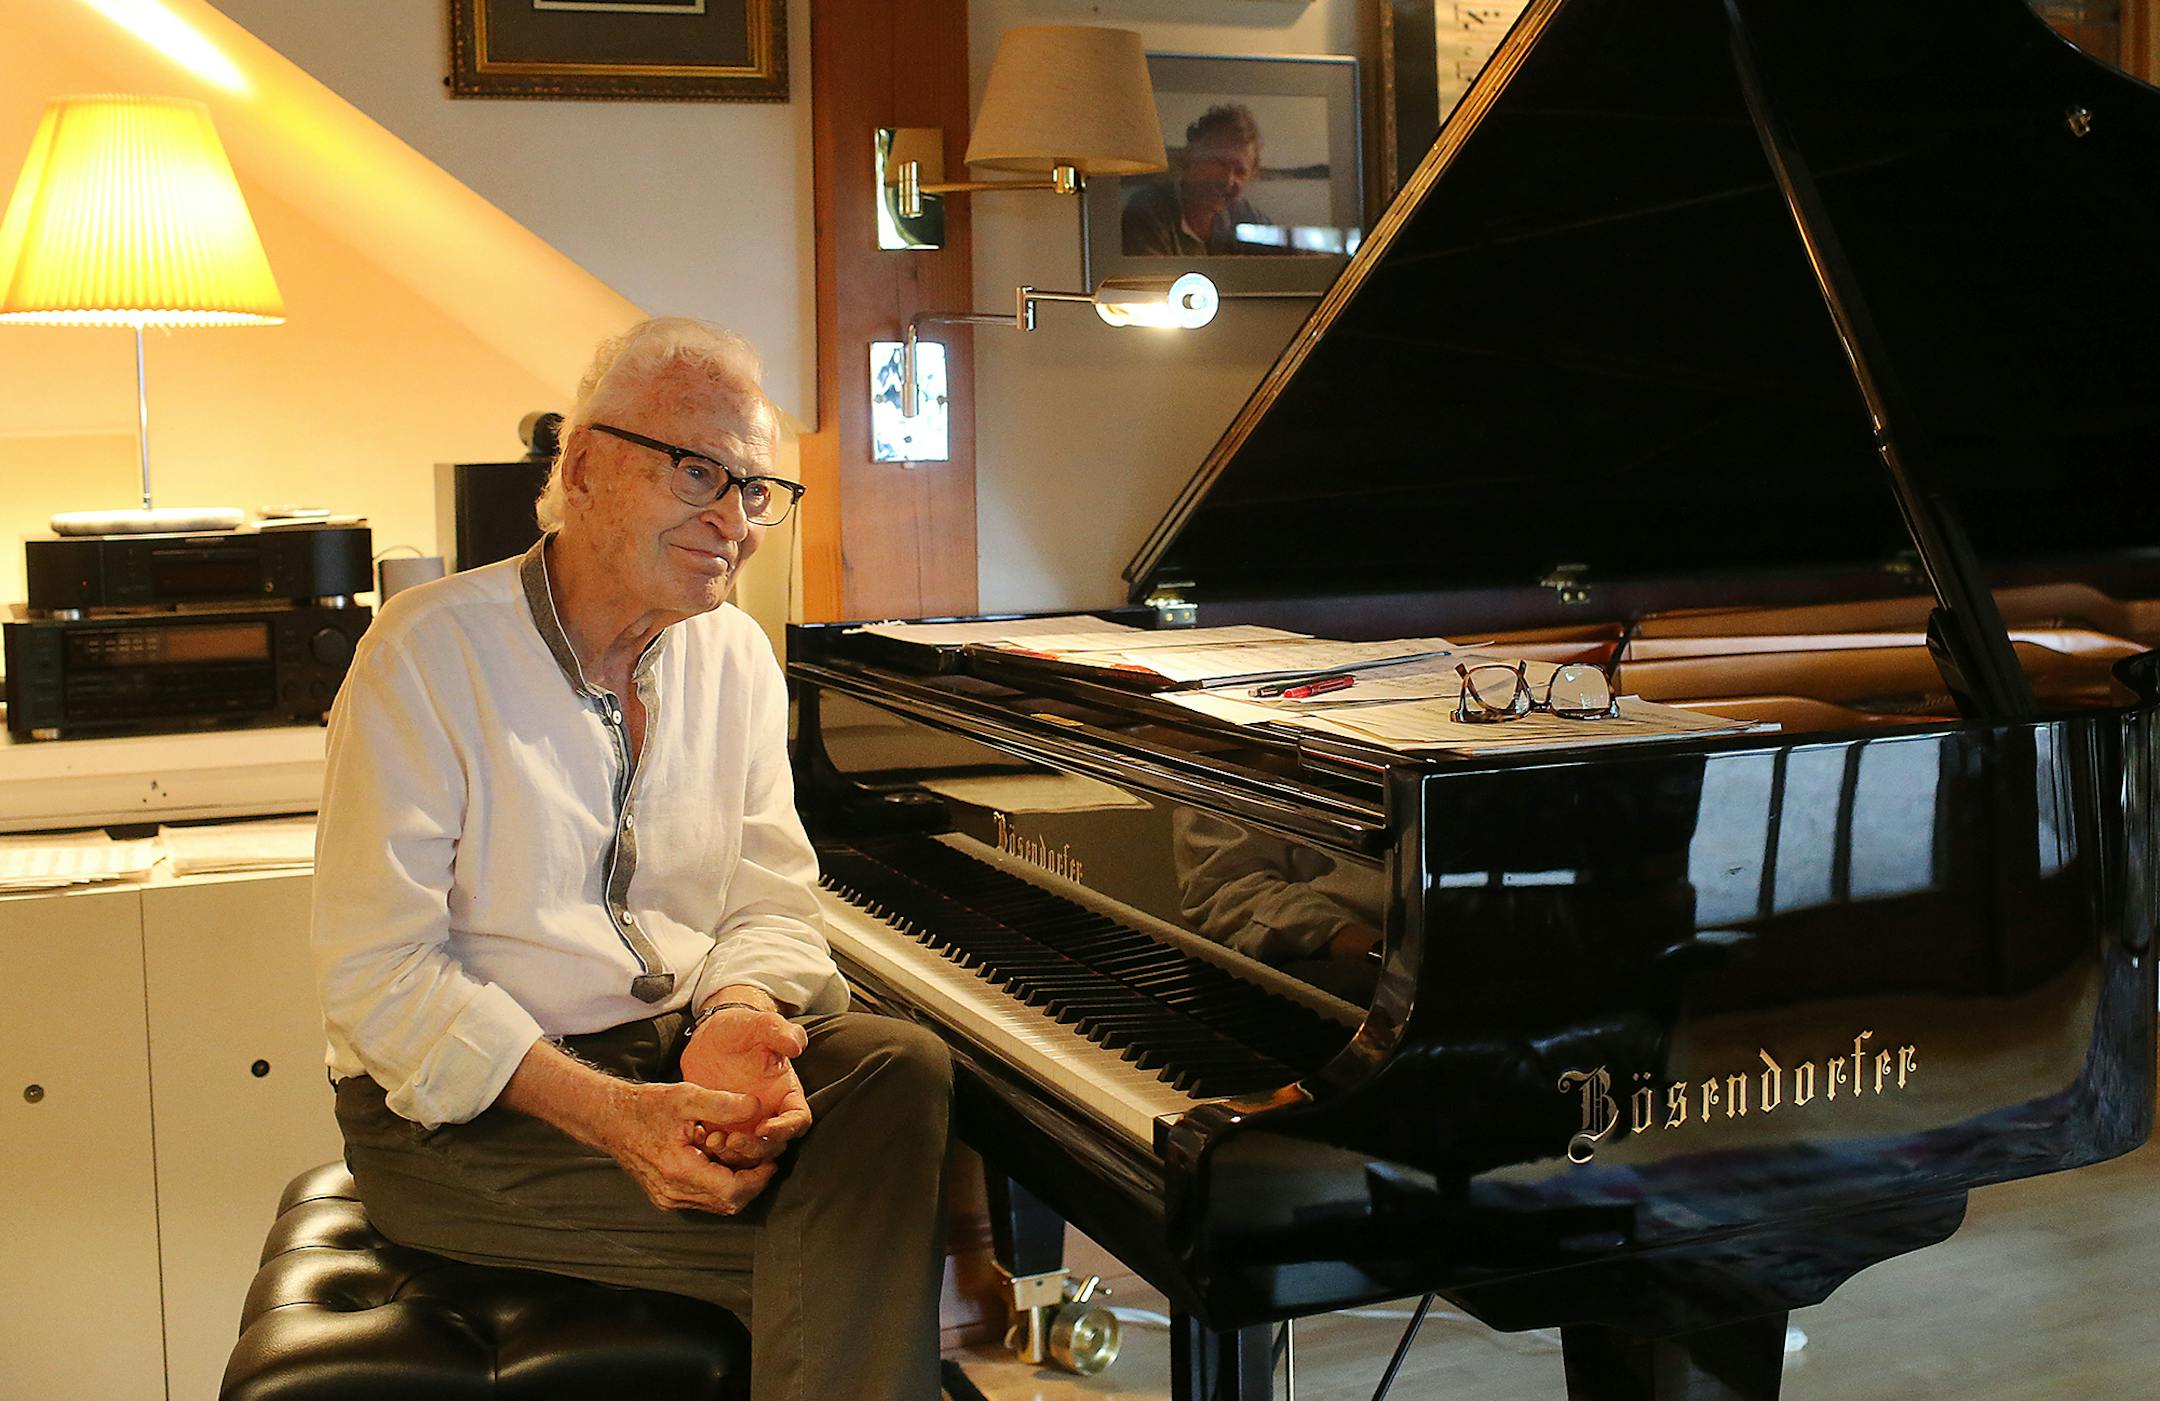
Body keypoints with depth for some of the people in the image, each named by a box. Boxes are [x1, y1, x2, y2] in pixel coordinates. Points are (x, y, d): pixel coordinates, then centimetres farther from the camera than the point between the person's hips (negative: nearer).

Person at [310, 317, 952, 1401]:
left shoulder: (736, 658, 8)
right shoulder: (427, 652, -11)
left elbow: (770, 901, 6)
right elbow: (378, 973, -16)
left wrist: (740, 1019, -20)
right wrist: (607, 1112, -28)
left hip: (682, 1057, 6)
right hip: (466, 1105, -6)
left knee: (901, 1066, -25)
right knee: (832, 1239, -28)